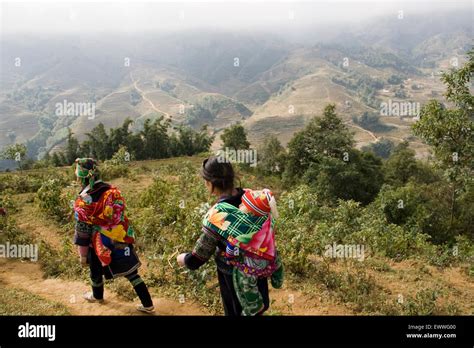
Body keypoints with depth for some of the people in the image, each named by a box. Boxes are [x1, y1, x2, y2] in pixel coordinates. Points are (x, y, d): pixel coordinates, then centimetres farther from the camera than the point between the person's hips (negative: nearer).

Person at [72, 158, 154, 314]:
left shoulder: (83, 202, -18)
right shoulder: (113, 190, -3)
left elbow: (81, 231, -13)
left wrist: (83, 254, -1)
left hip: (102, 245, -4)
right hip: (123, 240, 4)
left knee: (96, 272, 25)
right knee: (132, 273, 11)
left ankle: (97, 296, 51)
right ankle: (148, 305, 14)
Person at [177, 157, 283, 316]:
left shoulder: (217, 216, -29)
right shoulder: (256, 198, -14)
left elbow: (197, 259, -17)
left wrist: (183, 259, 4)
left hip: (238, 281, -5)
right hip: (261, 273, 5)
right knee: (256, 309, 28)